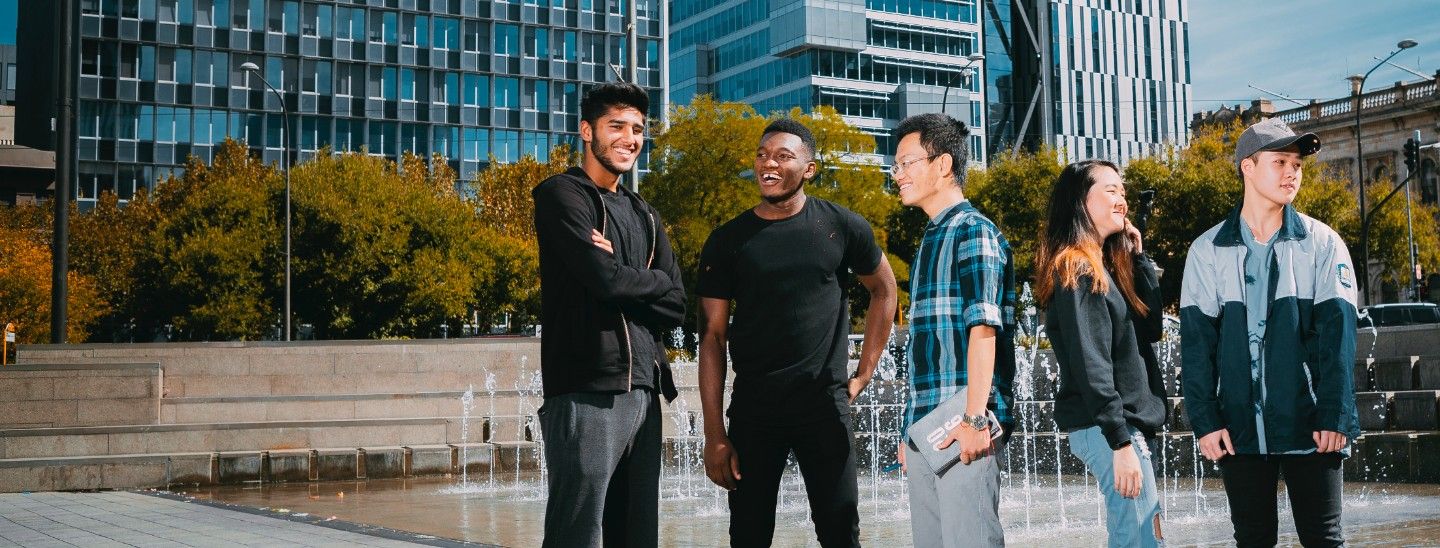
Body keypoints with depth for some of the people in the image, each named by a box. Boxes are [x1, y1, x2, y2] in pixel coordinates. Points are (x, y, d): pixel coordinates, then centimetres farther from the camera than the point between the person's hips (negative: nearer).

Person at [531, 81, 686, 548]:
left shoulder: (644, 217, 21)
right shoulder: (562, 195, -1)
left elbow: (675, 307, 11)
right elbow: (604, 278, -15)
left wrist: (621, 278, -5)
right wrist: (654, 281, 3)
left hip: (644, 391, 7)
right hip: (587, 391, -7)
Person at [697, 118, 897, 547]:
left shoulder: (842, 227, 1)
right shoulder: (728, 241, 1)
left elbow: (883, 291, 16)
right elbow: (712, 338, 1)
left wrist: (863, 374, 8)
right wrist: (714, 432, -5)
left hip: (825, 405, -1)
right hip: (753, 409, 1)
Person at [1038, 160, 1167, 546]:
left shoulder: (1104, 265, 16)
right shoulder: (1077, 270, -13)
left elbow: (1152, 325, 14)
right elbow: (1091, 366, -19)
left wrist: (1137, 256, 9)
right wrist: (1120, 442, -21)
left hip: (1126, 422, 10)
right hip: (1108, 427, -10)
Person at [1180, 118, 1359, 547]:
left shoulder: (1322, 243, 2)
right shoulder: (1208, 250, 4)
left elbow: (1337, 335, -4)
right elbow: (1196, 344, 1)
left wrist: (1334, 416, -11)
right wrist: (1204, 420, -6)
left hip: (1308, 426, -1)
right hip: (1240, 428, 1)